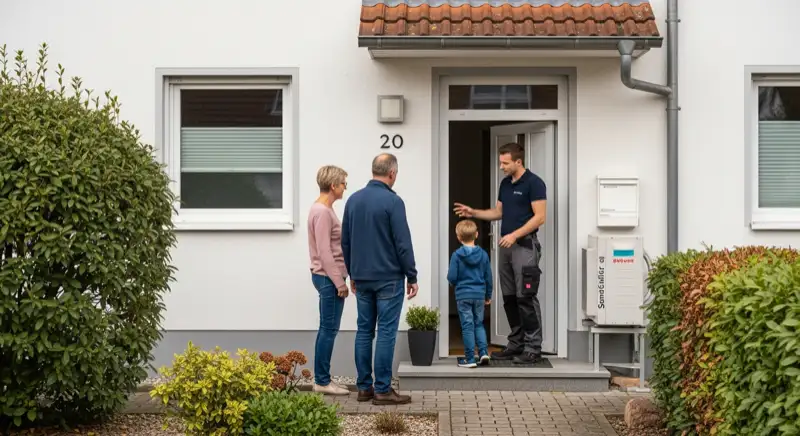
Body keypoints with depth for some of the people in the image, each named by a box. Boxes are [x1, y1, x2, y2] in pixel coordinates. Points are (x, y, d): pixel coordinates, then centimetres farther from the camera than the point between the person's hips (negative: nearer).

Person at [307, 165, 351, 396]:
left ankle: (322, 379, 15)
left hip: (329, 277, 10)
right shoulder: (322, 212, -17)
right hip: (328, 278, -10)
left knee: (328, 329, 11)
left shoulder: (324, 209, 14)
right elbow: (324, 252, -21)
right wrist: (339, 282, -18)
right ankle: (322, 381, -2)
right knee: (329, 329, -6)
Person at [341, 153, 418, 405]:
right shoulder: (392, 201, -12)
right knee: (386, 333, -3)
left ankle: (364, 387, 12)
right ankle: (382, 390, -2)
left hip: (362, 278, 6)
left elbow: (345, 242, 13)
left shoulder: (353, 200, 8)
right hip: (388, 278, -6)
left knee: (364, 331, 10)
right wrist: (412, 277, -5)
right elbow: (403, 243, -13)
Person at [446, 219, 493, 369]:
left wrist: (455, 283, 13)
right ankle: (483, 352, 6)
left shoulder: (457, 255, -11)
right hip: (479, 294, 3)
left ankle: (470, 358, 3)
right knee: (479, 324, 17)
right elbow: (488, 277, 6)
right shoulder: (483, 254, 0)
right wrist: (488, 295, 18)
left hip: (463, 295, -3)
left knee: (467, 326, 2)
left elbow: (452, 277, -11)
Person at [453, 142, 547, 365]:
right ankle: (516, 344, 16)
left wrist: (515, 235, -22)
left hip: (524, 245, -8)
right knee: (509, 299, 10)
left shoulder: (534, 183, -12)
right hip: (506, 246, 8)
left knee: (526, 298, -8)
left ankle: (533, 349, -3)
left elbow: (539, 217, -16)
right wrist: (473, 213, 6)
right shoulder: (505, 183, 13)